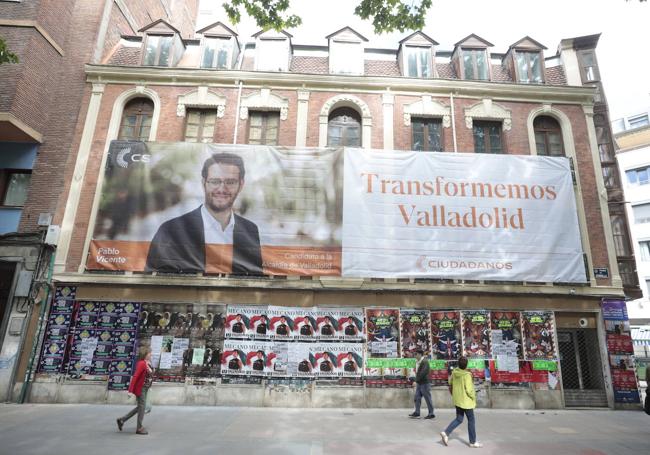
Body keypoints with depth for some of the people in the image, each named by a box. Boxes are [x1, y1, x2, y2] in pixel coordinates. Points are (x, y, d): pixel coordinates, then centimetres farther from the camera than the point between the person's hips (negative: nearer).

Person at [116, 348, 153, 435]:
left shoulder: (148, 363, 7)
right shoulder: (142, 364, -21)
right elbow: (135, 376, -24)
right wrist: (130, 390, -25)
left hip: (145, 388, 9)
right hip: (140, 388, -9)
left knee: (140, 407, 18)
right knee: (142, 407, 1)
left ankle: (122, 420, 29)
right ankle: (139, 428, 14)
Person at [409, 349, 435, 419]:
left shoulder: (425, 361, -17)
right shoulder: (418, 362, 11)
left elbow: (423, 373, -24)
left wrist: (416, 381, -25)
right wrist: (416, 381, 12)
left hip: (425, 383, -9)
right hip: (419, 383, 9)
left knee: (428, 398, 1)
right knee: (417, 398, 10)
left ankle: (431, 414, 11)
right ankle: (417, 412, 18)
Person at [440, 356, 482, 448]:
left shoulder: (454, 372, -3)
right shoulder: (467, 375, -24)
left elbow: (450, 383, 9)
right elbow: (469, 390, -22)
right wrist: (473, 398, -2)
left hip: (457, 400, 6)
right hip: (466, 401, -6)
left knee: (459, 419, 17)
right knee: (471, 420, 11)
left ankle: (446, 433, 5)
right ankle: (473, 442, 22)